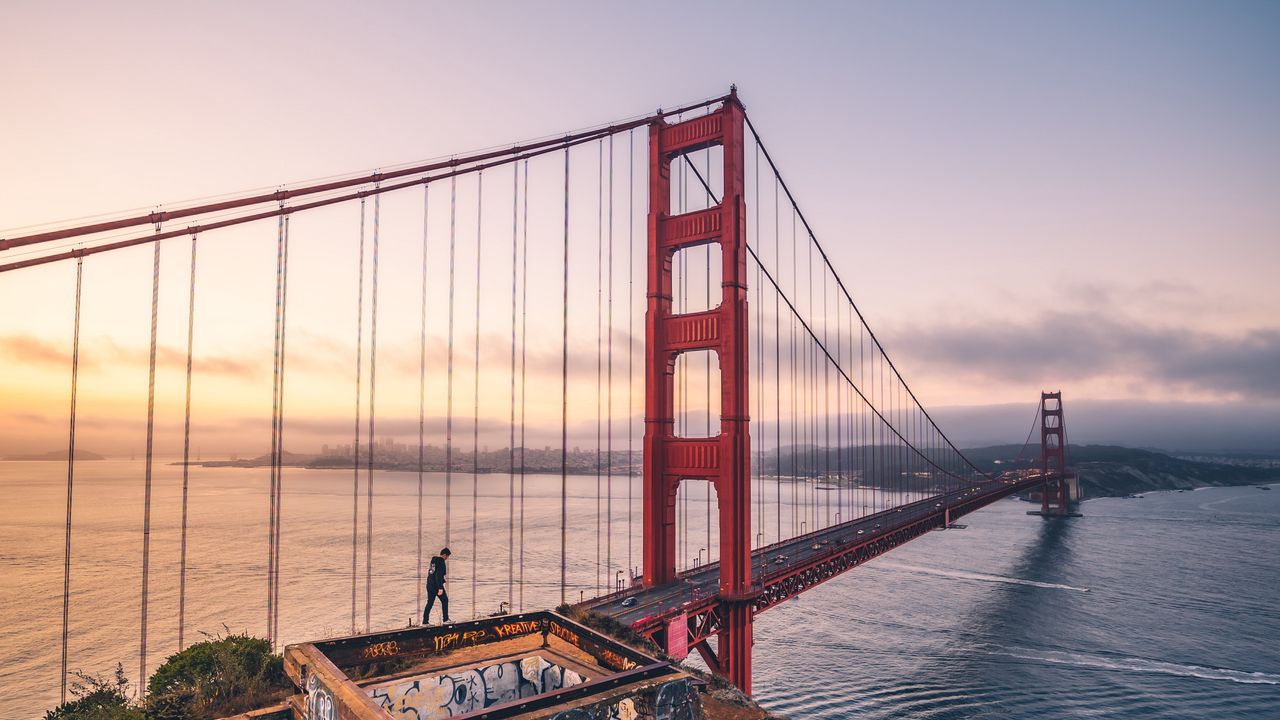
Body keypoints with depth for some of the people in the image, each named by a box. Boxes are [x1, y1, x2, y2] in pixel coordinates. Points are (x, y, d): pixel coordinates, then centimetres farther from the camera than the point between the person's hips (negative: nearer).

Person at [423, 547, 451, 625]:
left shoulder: (433, 559, 13)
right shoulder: (441, 561, -14)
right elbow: (439, 575, -21)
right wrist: (440, 588, -24)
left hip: (429, 584, 8)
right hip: (436, 585, -8)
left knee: (430, 602, 11)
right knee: (445, 600, 5)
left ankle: (425, 621, 8)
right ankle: (446, 619, 7)